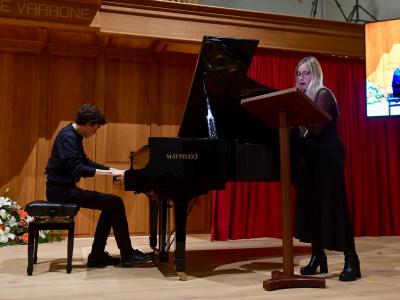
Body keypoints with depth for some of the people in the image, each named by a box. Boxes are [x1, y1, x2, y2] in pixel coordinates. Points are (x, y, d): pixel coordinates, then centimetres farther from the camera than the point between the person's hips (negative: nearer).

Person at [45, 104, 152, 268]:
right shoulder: (68, 137, -18)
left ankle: (97, 256, 11)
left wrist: (112, 169, 14)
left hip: (64, 187, 10)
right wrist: (108, 172, -25)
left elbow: (85, 161, 22)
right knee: (115, 203, -12)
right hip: (61, 190, -10)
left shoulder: (73, 135, 13)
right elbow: (77, 169, -28)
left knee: (111, 206, 11)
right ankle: (127, 255, -3)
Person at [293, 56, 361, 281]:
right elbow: (302, 129, 9)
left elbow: (316, 128, -21)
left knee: (332, 204, -10)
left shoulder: (323, 94, -8)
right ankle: (318, 257, 12)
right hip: (309, 156, 8)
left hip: (327, 155, -8)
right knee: (310, 203, 4)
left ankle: (351, 260, -3)